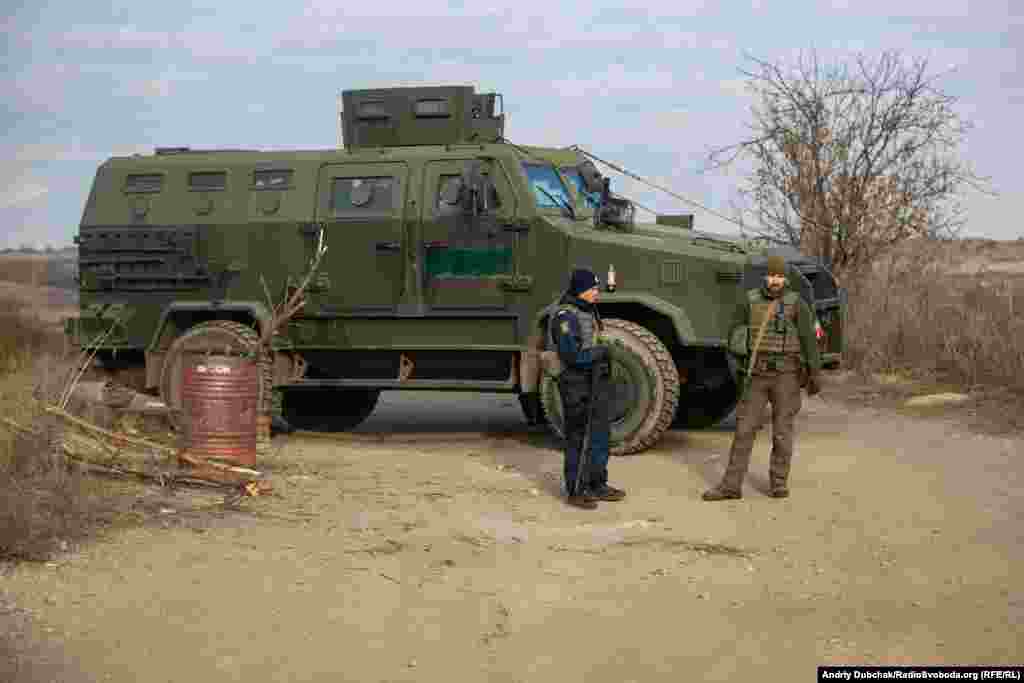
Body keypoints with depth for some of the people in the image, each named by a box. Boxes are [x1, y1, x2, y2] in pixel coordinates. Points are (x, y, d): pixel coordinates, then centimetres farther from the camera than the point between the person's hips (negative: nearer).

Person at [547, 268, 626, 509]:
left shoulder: (588, 311, 11)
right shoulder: (565, 316, -17)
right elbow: (572, 355, -25)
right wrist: (601, 352, -13)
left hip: (596, 380, 9)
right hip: (575, 383, -9)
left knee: (600, 435, 13)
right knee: (577, 439, 0)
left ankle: (597, 485, 24)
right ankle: (575, 491, 9)